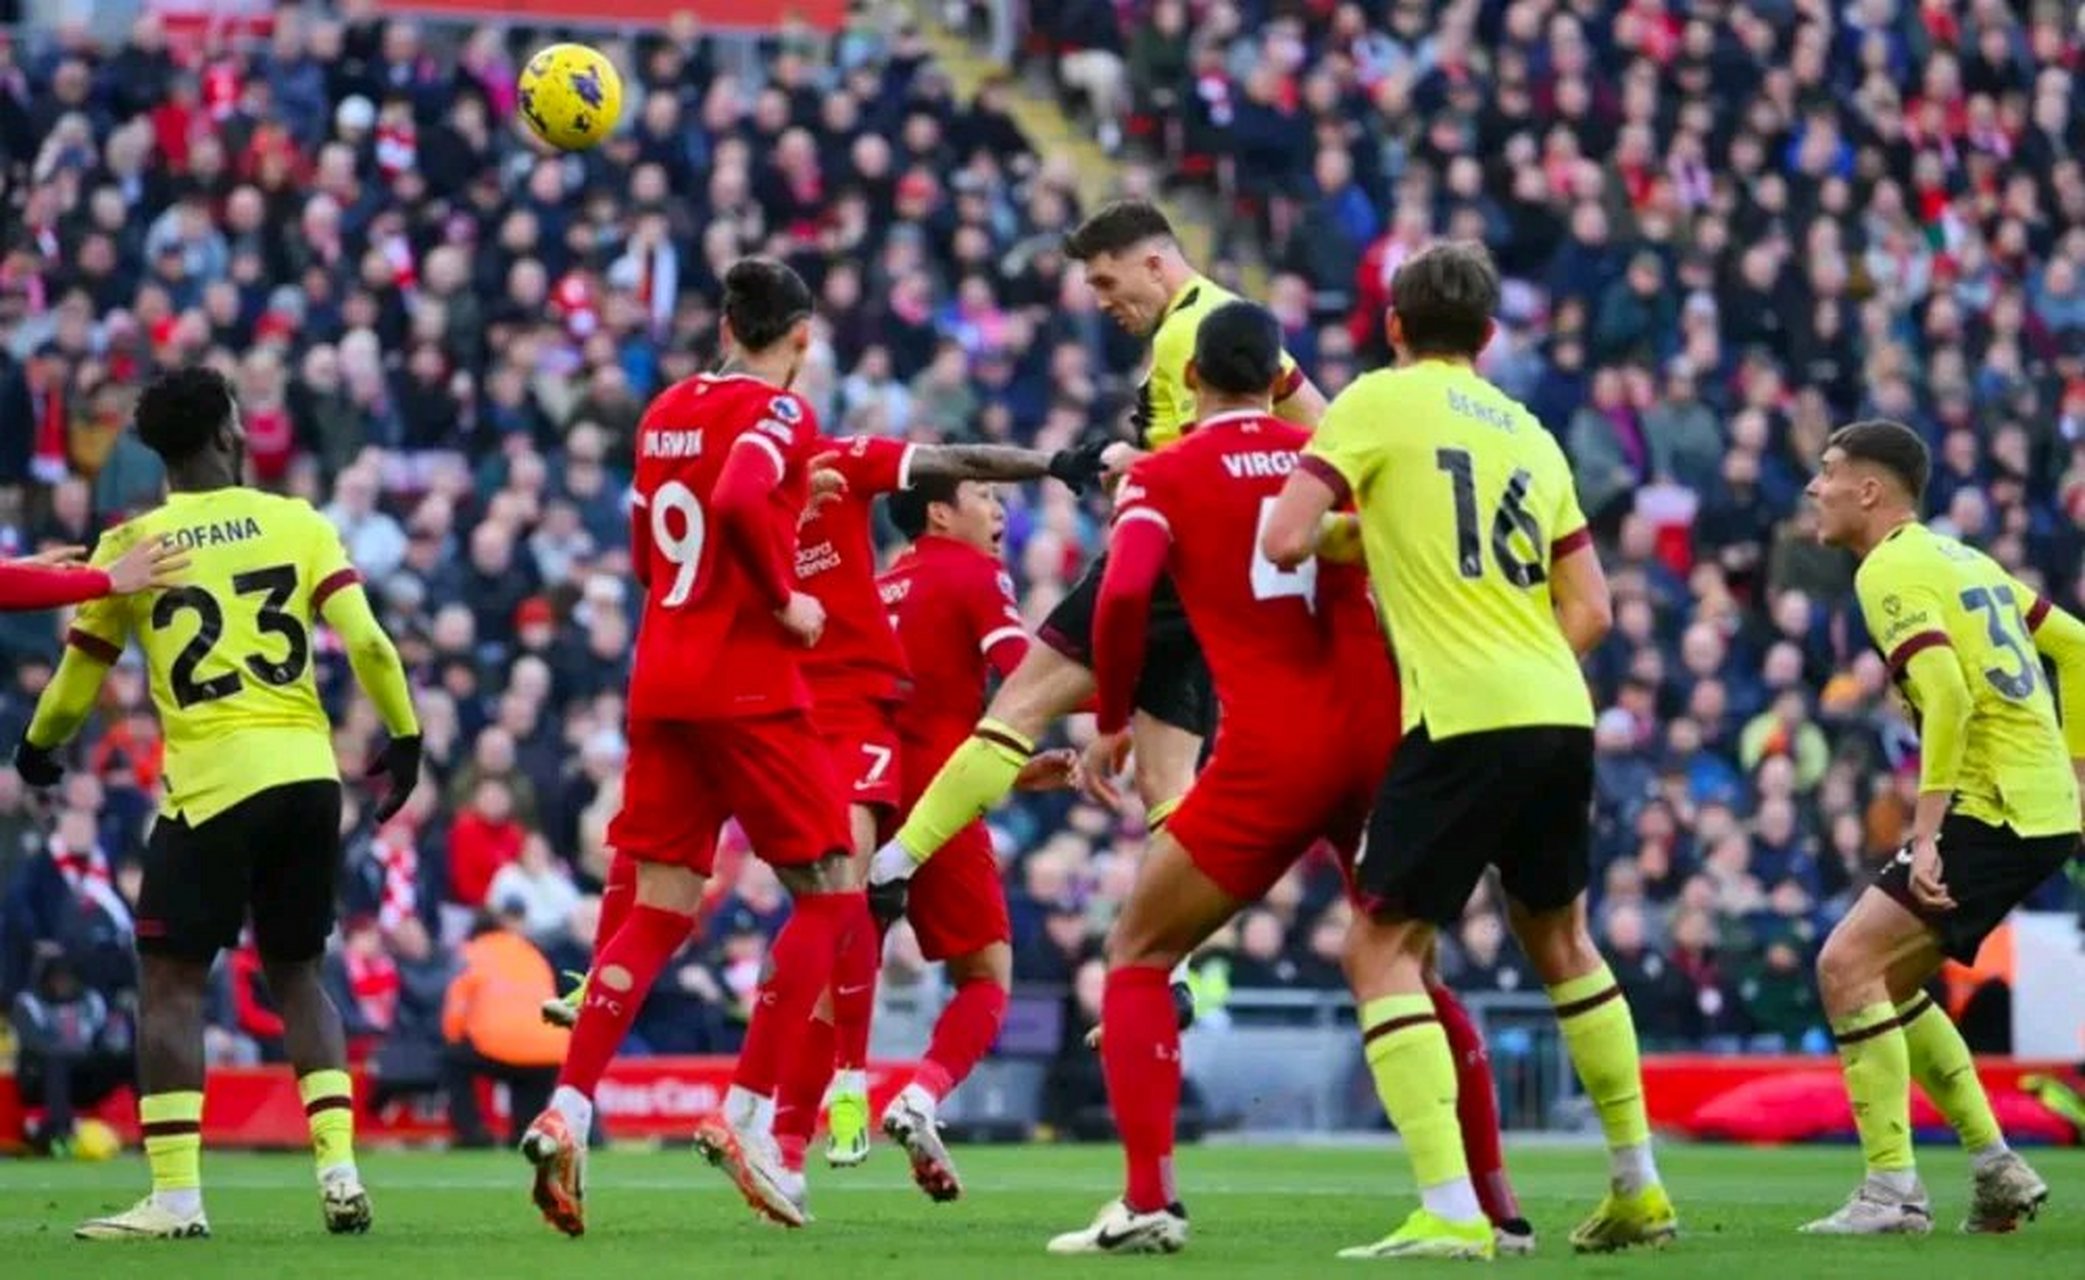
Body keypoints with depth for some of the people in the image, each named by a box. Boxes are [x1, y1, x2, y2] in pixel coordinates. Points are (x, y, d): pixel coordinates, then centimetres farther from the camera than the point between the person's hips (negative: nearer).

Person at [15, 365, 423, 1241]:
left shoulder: (128, 545, 2)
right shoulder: (296, 523, 5)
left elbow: (80, 675, 12)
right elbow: (366, 642, -3)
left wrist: (37, 747, 31)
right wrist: (404, 735, 11)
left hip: (210, 782, -3)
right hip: (308, 774, 3)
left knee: (171, 981, 3)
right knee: (297, 975, 17)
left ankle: (176, 1196, -5)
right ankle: (340, 1171, 6)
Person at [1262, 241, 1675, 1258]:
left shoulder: (1379, 401, 0)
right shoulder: (1529, 434, 18)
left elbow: (1285, 542, -8)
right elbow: (1590, 611, 16)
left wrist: (1343, 535, 13)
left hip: (1463, 719, -6)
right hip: (1559, 714, 6)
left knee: (1382, 950, -1)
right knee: (1557, 937, 25)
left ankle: (1451, 1213, -15)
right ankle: (1639, 1190, 30)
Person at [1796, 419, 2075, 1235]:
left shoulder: (1892, 570, -10)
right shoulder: (1957, 557, 19)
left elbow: (1946, 692, -23)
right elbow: (2070, 645, 24)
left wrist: (1925, 835, -25)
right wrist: (2069, 768, 24)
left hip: (1994, 808, -10)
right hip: (2045, 807, 10)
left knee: (1848, 963, -14)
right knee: (1887, 980, 17)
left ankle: (1893, 1192, -17)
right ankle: (1996, 1169, 17)